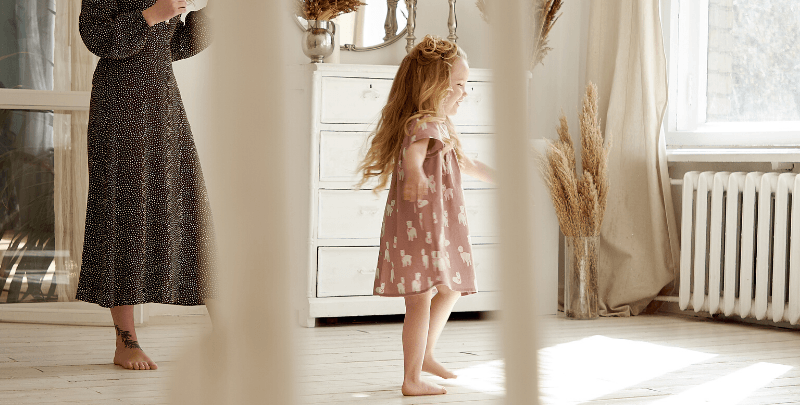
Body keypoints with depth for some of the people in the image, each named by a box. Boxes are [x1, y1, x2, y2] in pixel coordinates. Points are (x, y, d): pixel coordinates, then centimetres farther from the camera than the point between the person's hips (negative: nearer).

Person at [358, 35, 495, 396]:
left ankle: (425, 356, 38)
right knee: (420, 299, -6)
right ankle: (412, 380, 0)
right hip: (418, 227, -11)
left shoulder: (441, 126, 13)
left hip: (439, 228, 11)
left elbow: (464, 163, 30)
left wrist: (495, 177, 41)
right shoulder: (425, 125, -20)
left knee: (450, 289, 24)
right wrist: (415, 173, -66)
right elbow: (414, 151, -45)